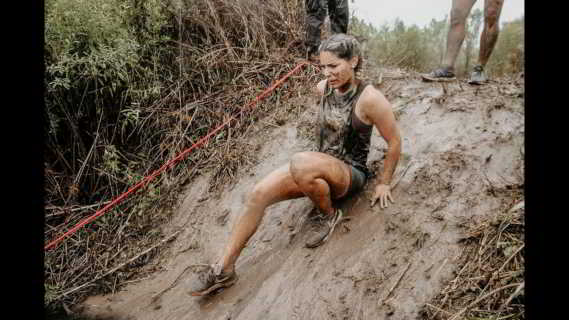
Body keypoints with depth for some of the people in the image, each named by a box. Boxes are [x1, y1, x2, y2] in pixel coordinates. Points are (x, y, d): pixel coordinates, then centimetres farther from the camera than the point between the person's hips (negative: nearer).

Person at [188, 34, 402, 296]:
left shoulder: (369, 98, -18)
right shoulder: (323, 88, 2)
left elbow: (395, 142, -8)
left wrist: (383, 183, -2)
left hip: (351, 174, -6)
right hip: (319, 168, 6)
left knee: (301, 163, -40)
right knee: (258, 194, -16)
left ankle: (331, 216, -11)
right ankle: (224, 268, -9)